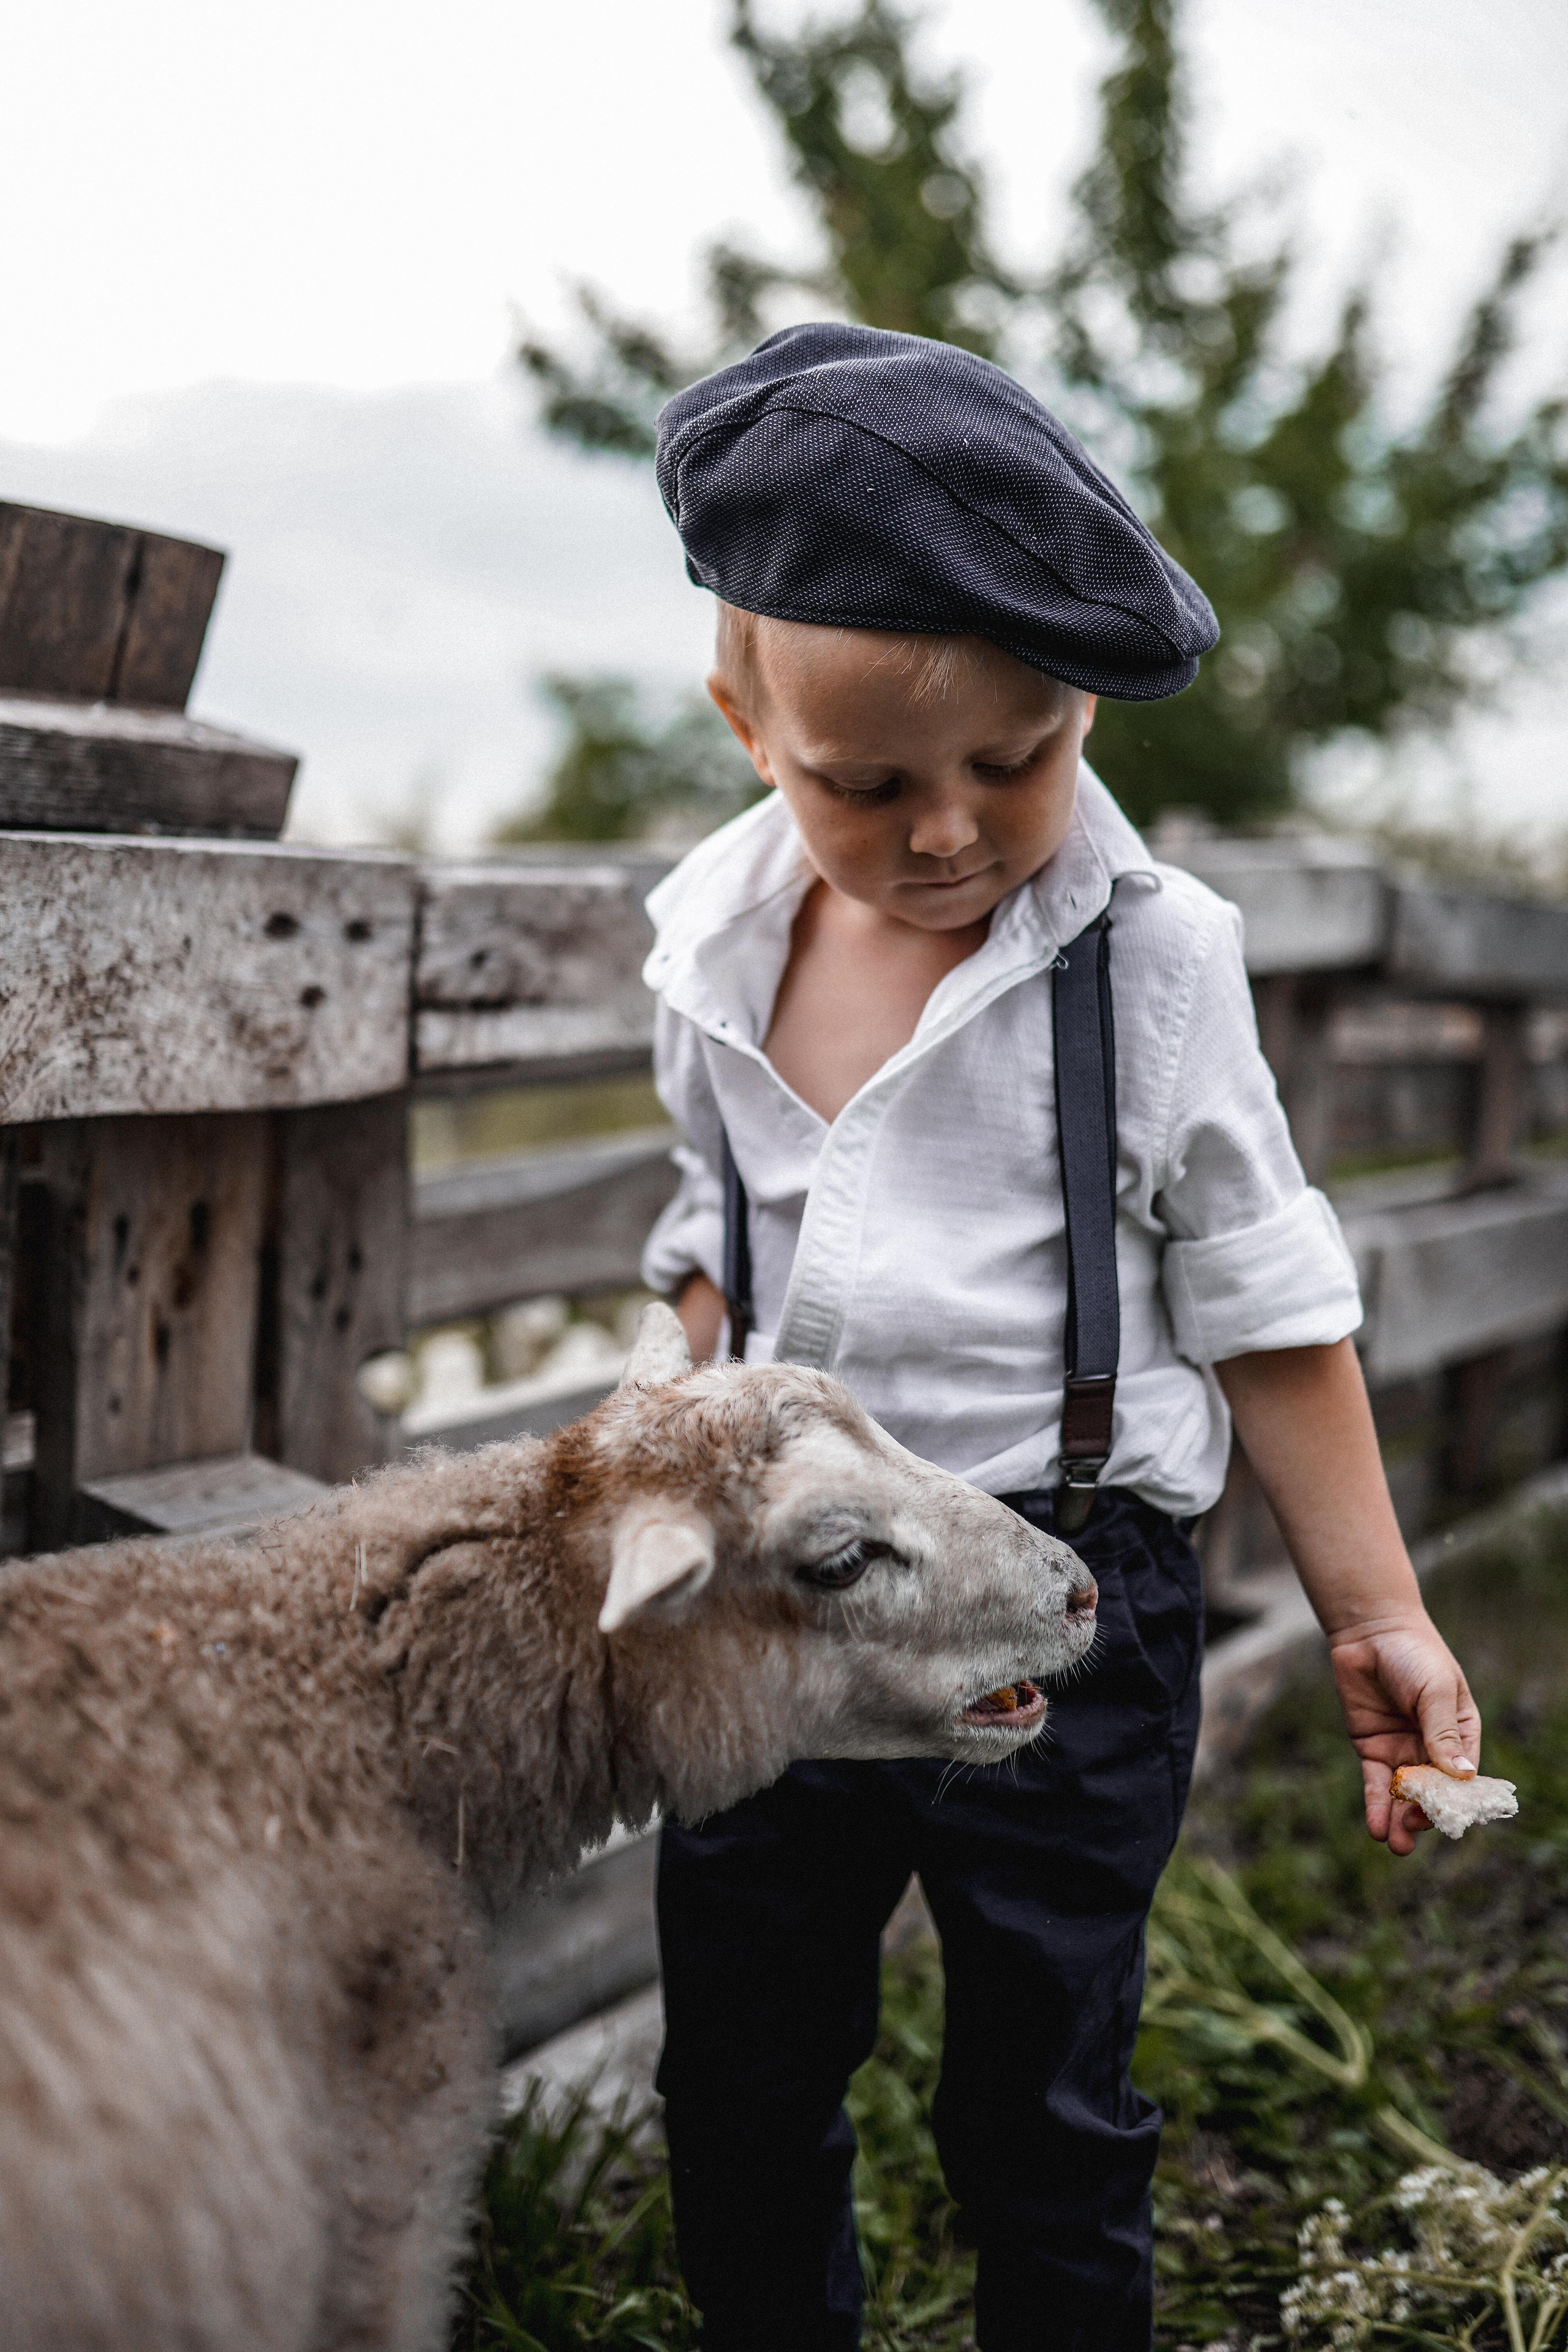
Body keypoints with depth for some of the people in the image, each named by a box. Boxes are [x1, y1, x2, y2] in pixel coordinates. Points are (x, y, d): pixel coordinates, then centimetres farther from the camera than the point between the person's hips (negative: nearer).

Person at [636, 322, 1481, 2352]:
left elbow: (1267, 1317, -5)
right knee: (736, 2081, 18)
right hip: (776, 1595, 4)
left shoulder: (1147, 960, -11)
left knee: (1043, 2110, 11)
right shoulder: (716, 946, -1)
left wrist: (1372, 1617, -3)